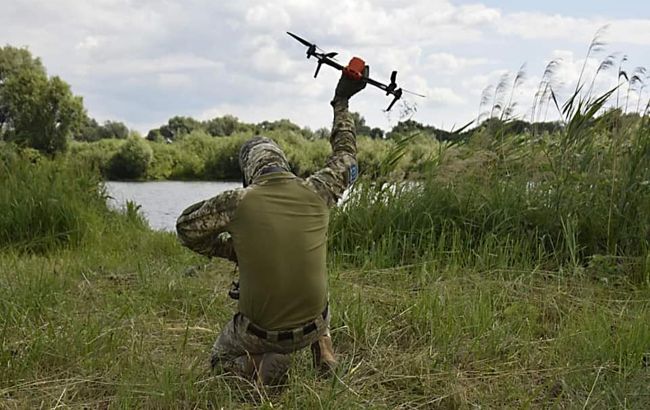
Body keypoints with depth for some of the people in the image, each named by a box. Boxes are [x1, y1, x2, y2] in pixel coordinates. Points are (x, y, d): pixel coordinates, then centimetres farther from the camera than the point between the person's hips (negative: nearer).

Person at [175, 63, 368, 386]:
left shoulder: (237, 203, -16)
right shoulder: (316, 193, -8)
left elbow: (186, 227, -1)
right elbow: (345, 155, 12)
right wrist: (342, 102, 23)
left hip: (260, 332, -3)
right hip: (311, 326, 4)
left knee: (221, 358, 28)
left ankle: (263, 366, -3)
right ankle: (322, 348, 17)